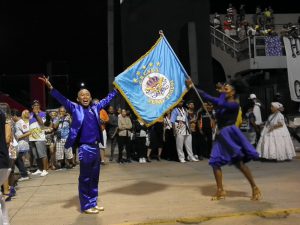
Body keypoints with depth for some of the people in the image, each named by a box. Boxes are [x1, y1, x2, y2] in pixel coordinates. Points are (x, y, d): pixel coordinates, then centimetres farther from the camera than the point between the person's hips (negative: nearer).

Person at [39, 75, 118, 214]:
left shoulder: (95, 108, 12)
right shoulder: (75, 108, -1)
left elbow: (107, 99, 23)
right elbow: (62, 100, -12)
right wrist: (51, 88, -24)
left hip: (96, 147, 6)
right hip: (85, 148, -5)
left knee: (94, 178, 14)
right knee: (85, 178, 3)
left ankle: (93, 203, 26)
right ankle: (86, 206, 13)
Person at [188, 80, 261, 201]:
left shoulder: (235, 104, -6)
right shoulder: (222, 102, 15)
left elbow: (221, 104, -25)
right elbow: (206, 96, 12)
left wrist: (222, 94, -7)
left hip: (230, 133, -7)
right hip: (221, 136, 7)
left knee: (240, 163, -7)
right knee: (215, 162, 1)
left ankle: (255, 188, 6)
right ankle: (220, 191, 8)